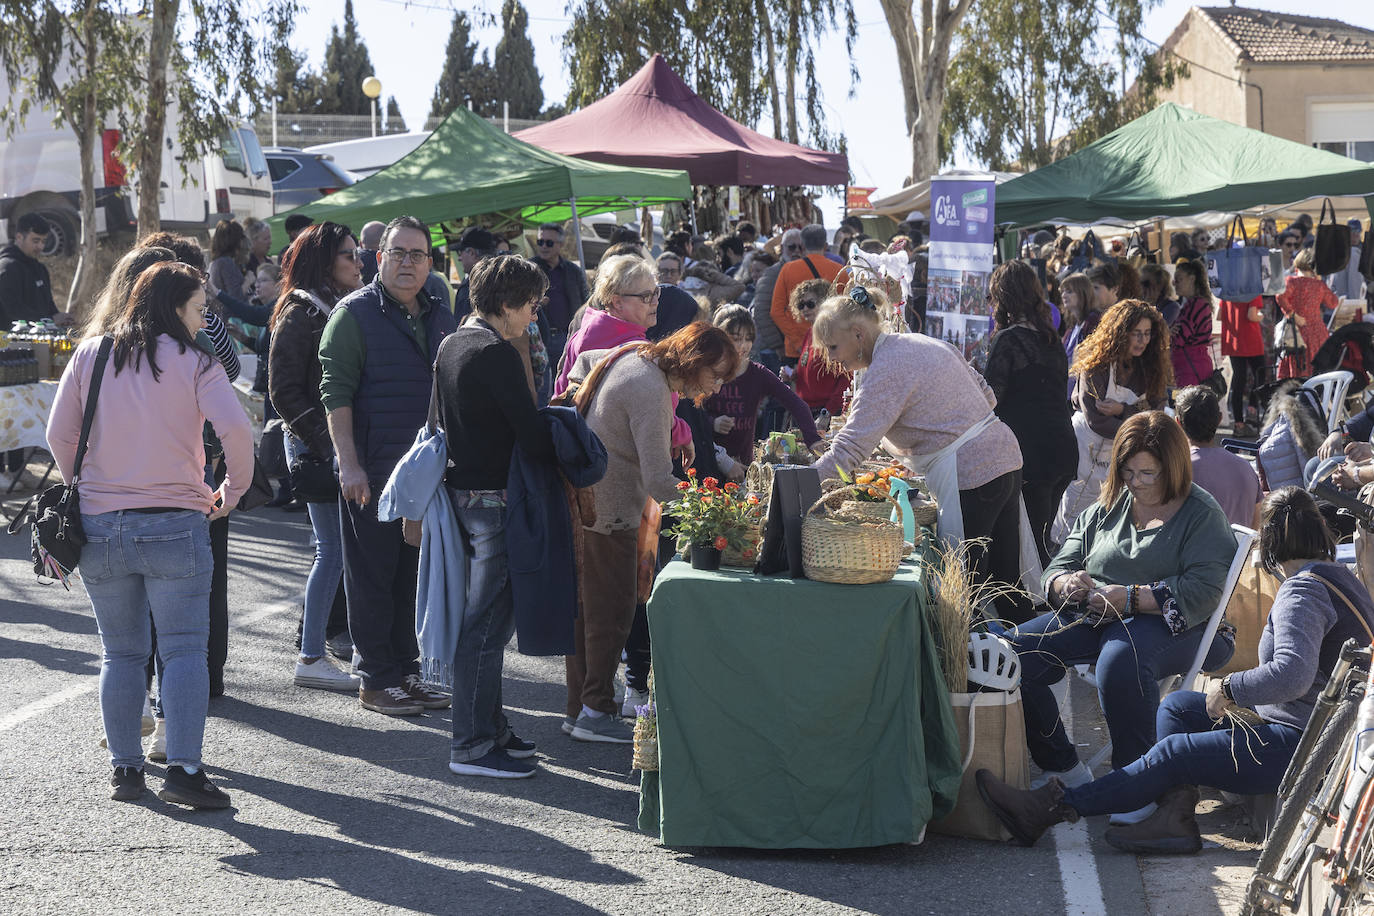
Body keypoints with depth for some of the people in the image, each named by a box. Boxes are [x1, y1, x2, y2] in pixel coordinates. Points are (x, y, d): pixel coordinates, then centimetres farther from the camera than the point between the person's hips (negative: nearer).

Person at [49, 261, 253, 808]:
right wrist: (234, 489, 0)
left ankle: (124, 769, 15)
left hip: (100, 526, 4)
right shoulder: (193, 363, -4)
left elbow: (59, 435, 5)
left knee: (121, 654, 12)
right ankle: (183, 769, -8)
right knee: (184, 650, 0)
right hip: (175, 526, -3)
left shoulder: (89, 355, 6)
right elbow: (235, 429, -15)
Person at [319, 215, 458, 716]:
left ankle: (406, 670, 21)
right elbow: (336, 392, -11)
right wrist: (349, 464, -18)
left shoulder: (440, 318, 14)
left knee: (415, 575, 11)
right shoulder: (354, 313, -5)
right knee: (372, 576, 1)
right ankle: (376, 680, 7)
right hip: (372, 473, -6)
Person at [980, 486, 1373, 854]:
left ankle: (1047, 808, -12)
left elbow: (1292, 674, -33)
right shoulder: (1338, 575, 14)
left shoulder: (1303, 591, -18)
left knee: (1173, 753, -13)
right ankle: (1175, 812, -8)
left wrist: (1229, 688, -19)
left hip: (1301, 744, -10)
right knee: (1177, 705, 12)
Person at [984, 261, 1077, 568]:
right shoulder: (1052, 339, 14)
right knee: (1042, 537, 15)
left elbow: (989, 397, -11)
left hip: (1032, 451, -8)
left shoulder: (1008, 340, -10)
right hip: (1065, 449, 8)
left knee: (1032, 542, -5)